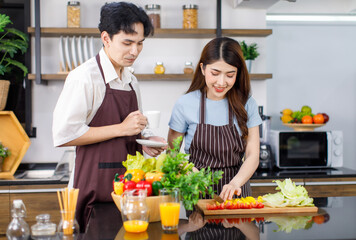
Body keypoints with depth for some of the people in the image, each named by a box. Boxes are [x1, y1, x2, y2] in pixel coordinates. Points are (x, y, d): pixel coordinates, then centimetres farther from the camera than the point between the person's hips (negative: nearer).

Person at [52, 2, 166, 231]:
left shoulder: (131, 80, 14)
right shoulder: (84, 77, -11)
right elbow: (64, 135, -18)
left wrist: (144, 141, 3)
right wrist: (121, 128, -16)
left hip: (128, 182, 7)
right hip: (97, 186, -7)